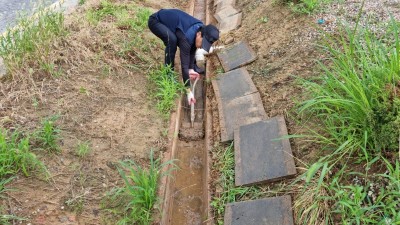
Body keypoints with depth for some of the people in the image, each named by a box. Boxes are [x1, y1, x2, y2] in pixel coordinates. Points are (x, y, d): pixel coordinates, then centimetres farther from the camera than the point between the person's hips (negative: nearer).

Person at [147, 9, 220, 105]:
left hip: (169, 18, 8)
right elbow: (184, 64, -37)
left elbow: (192, 50, 0)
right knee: (172, 40, -32)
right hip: (155, 21, -8)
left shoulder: (200, 29, -14)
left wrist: (191, 69, -8)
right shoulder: (187, 37, -37)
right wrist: (188, 91, -35)